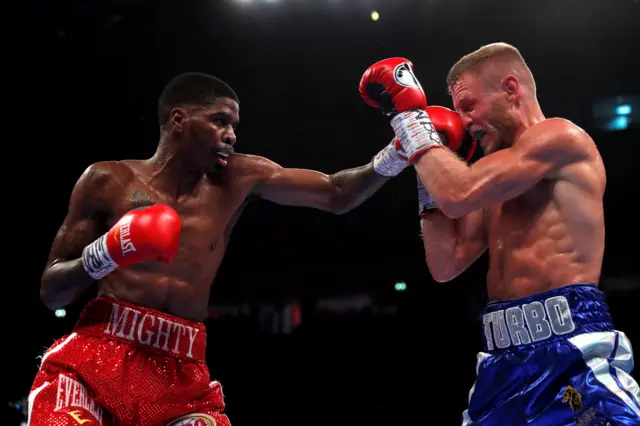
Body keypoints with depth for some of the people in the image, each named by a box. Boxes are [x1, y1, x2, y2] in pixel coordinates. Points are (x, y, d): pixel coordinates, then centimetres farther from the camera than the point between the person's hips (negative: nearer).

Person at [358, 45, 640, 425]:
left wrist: (408, 116, -3)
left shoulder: (562, 137, -5)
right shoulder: (500, 176, 21)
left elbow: (458, 195, -15)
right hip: (506, 361, 8)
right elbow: (446, 266, 18)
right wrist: (429, 164, 15)